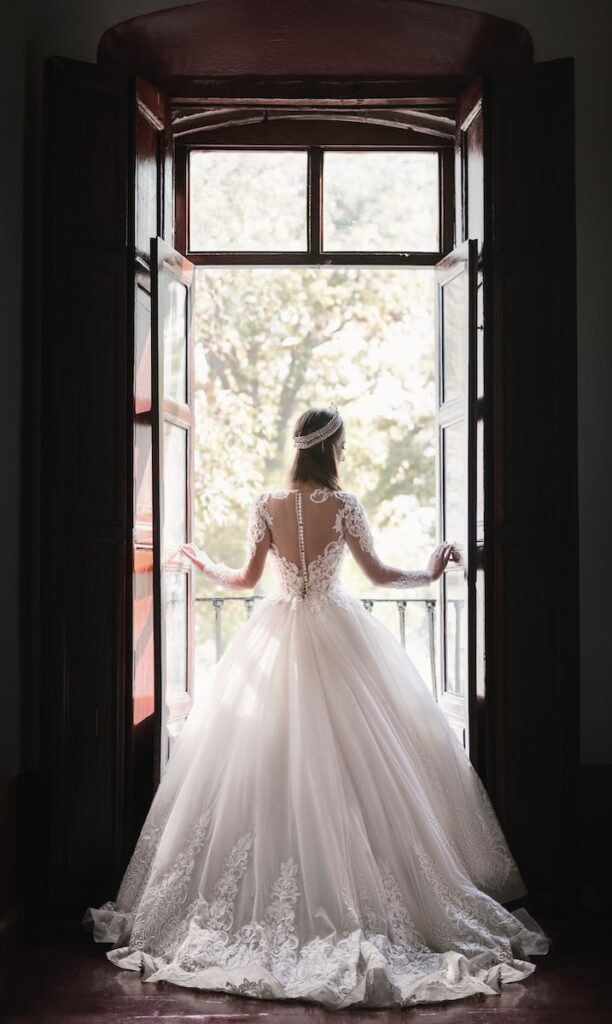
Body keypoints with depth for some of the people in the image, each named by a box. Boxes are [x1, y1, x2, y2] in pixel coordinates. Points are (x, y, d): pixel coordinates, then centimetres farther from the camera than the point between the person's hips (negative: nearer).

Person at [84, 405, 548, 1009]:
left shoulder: (267, 506, -3)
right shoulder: (343, 505, -8)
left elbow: (245, 579, 2)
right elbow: (378, 575, -4)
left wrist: (202, 564, 21)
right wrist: (430, 573, 13)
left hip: (278, 638, 2)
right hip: (338, 638, -2)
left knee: (271, 759, 8)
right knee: (353, 760, 5)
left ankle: (274, 891, 10)